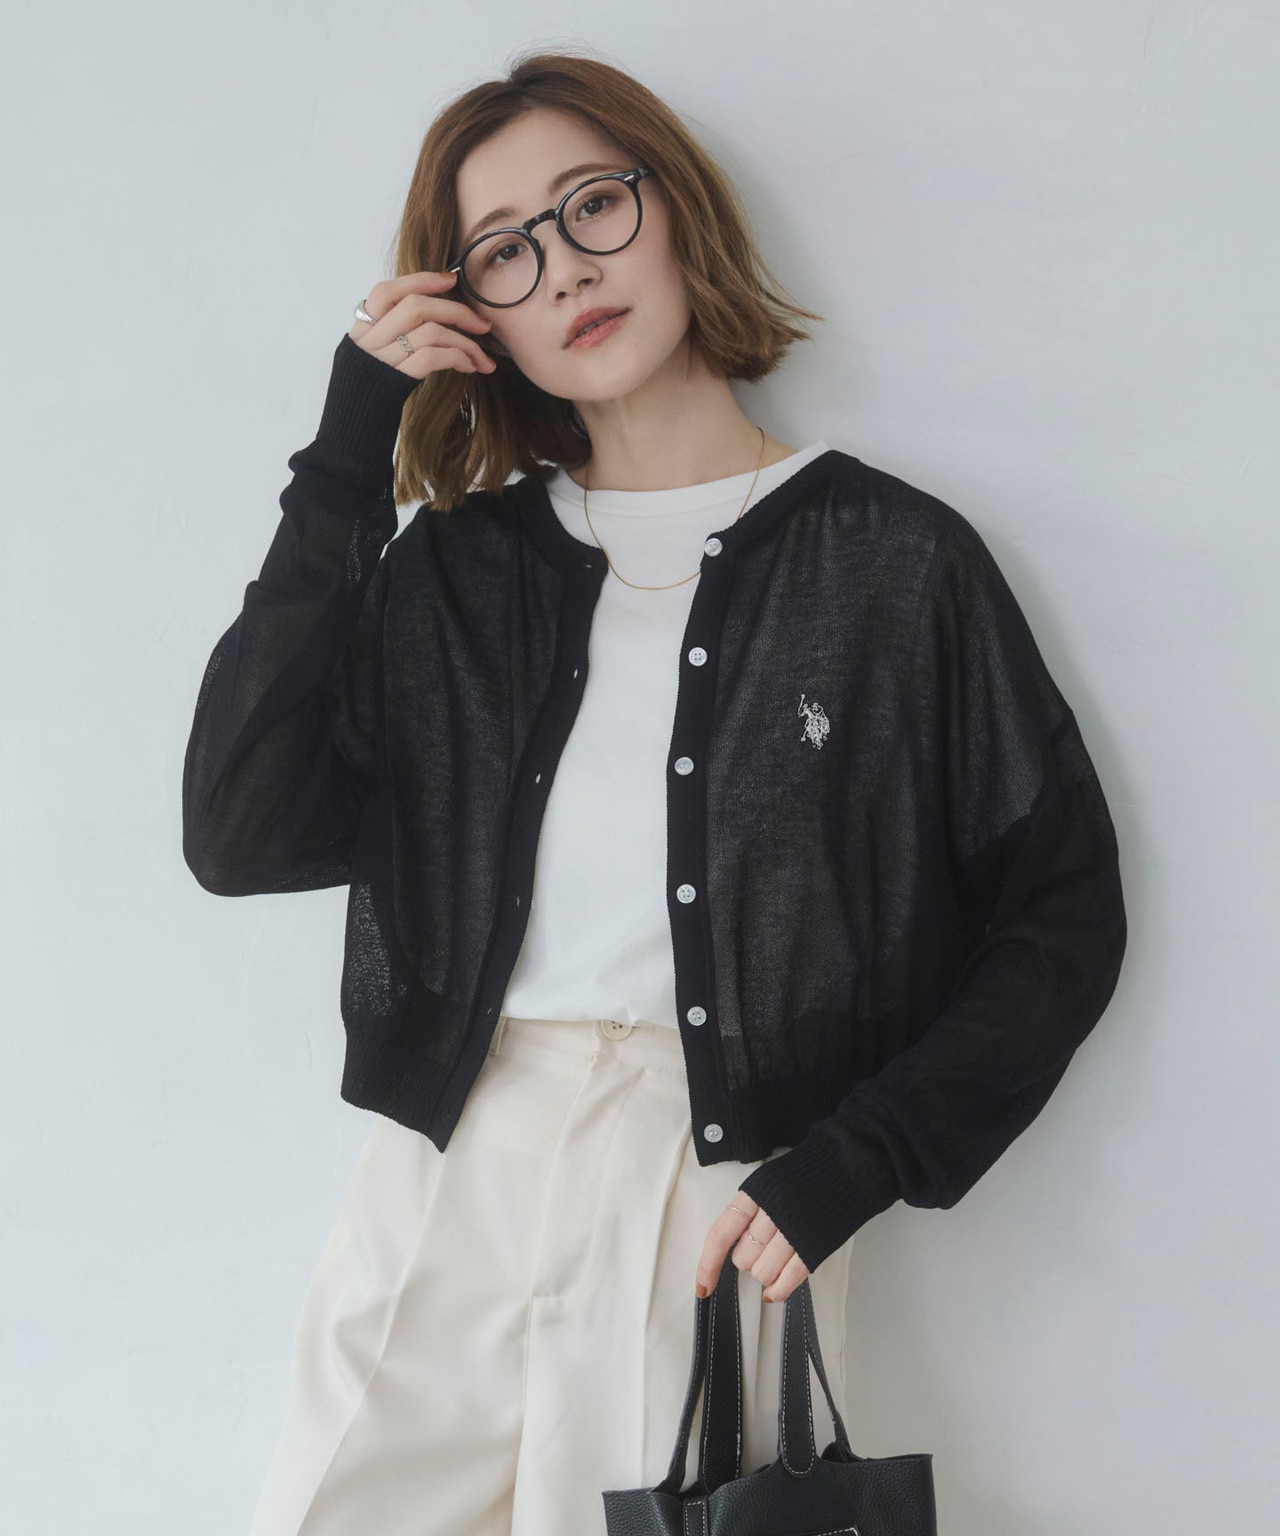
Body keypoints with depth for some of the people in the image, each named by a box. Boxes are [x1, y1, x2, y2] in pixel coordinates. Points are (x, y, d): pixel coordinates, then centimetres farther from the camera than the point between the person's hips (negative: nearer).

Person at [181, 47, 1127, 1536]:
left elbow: (1060, 909, 2)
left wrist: (851, 1165, -8)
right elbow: (240, 837, -3)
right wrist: (346, 466, -4)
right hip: (445, 1178, 3)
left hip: (722, 1200, -2)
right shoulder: (457, 566, 9)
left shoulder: (892, 559, 1)